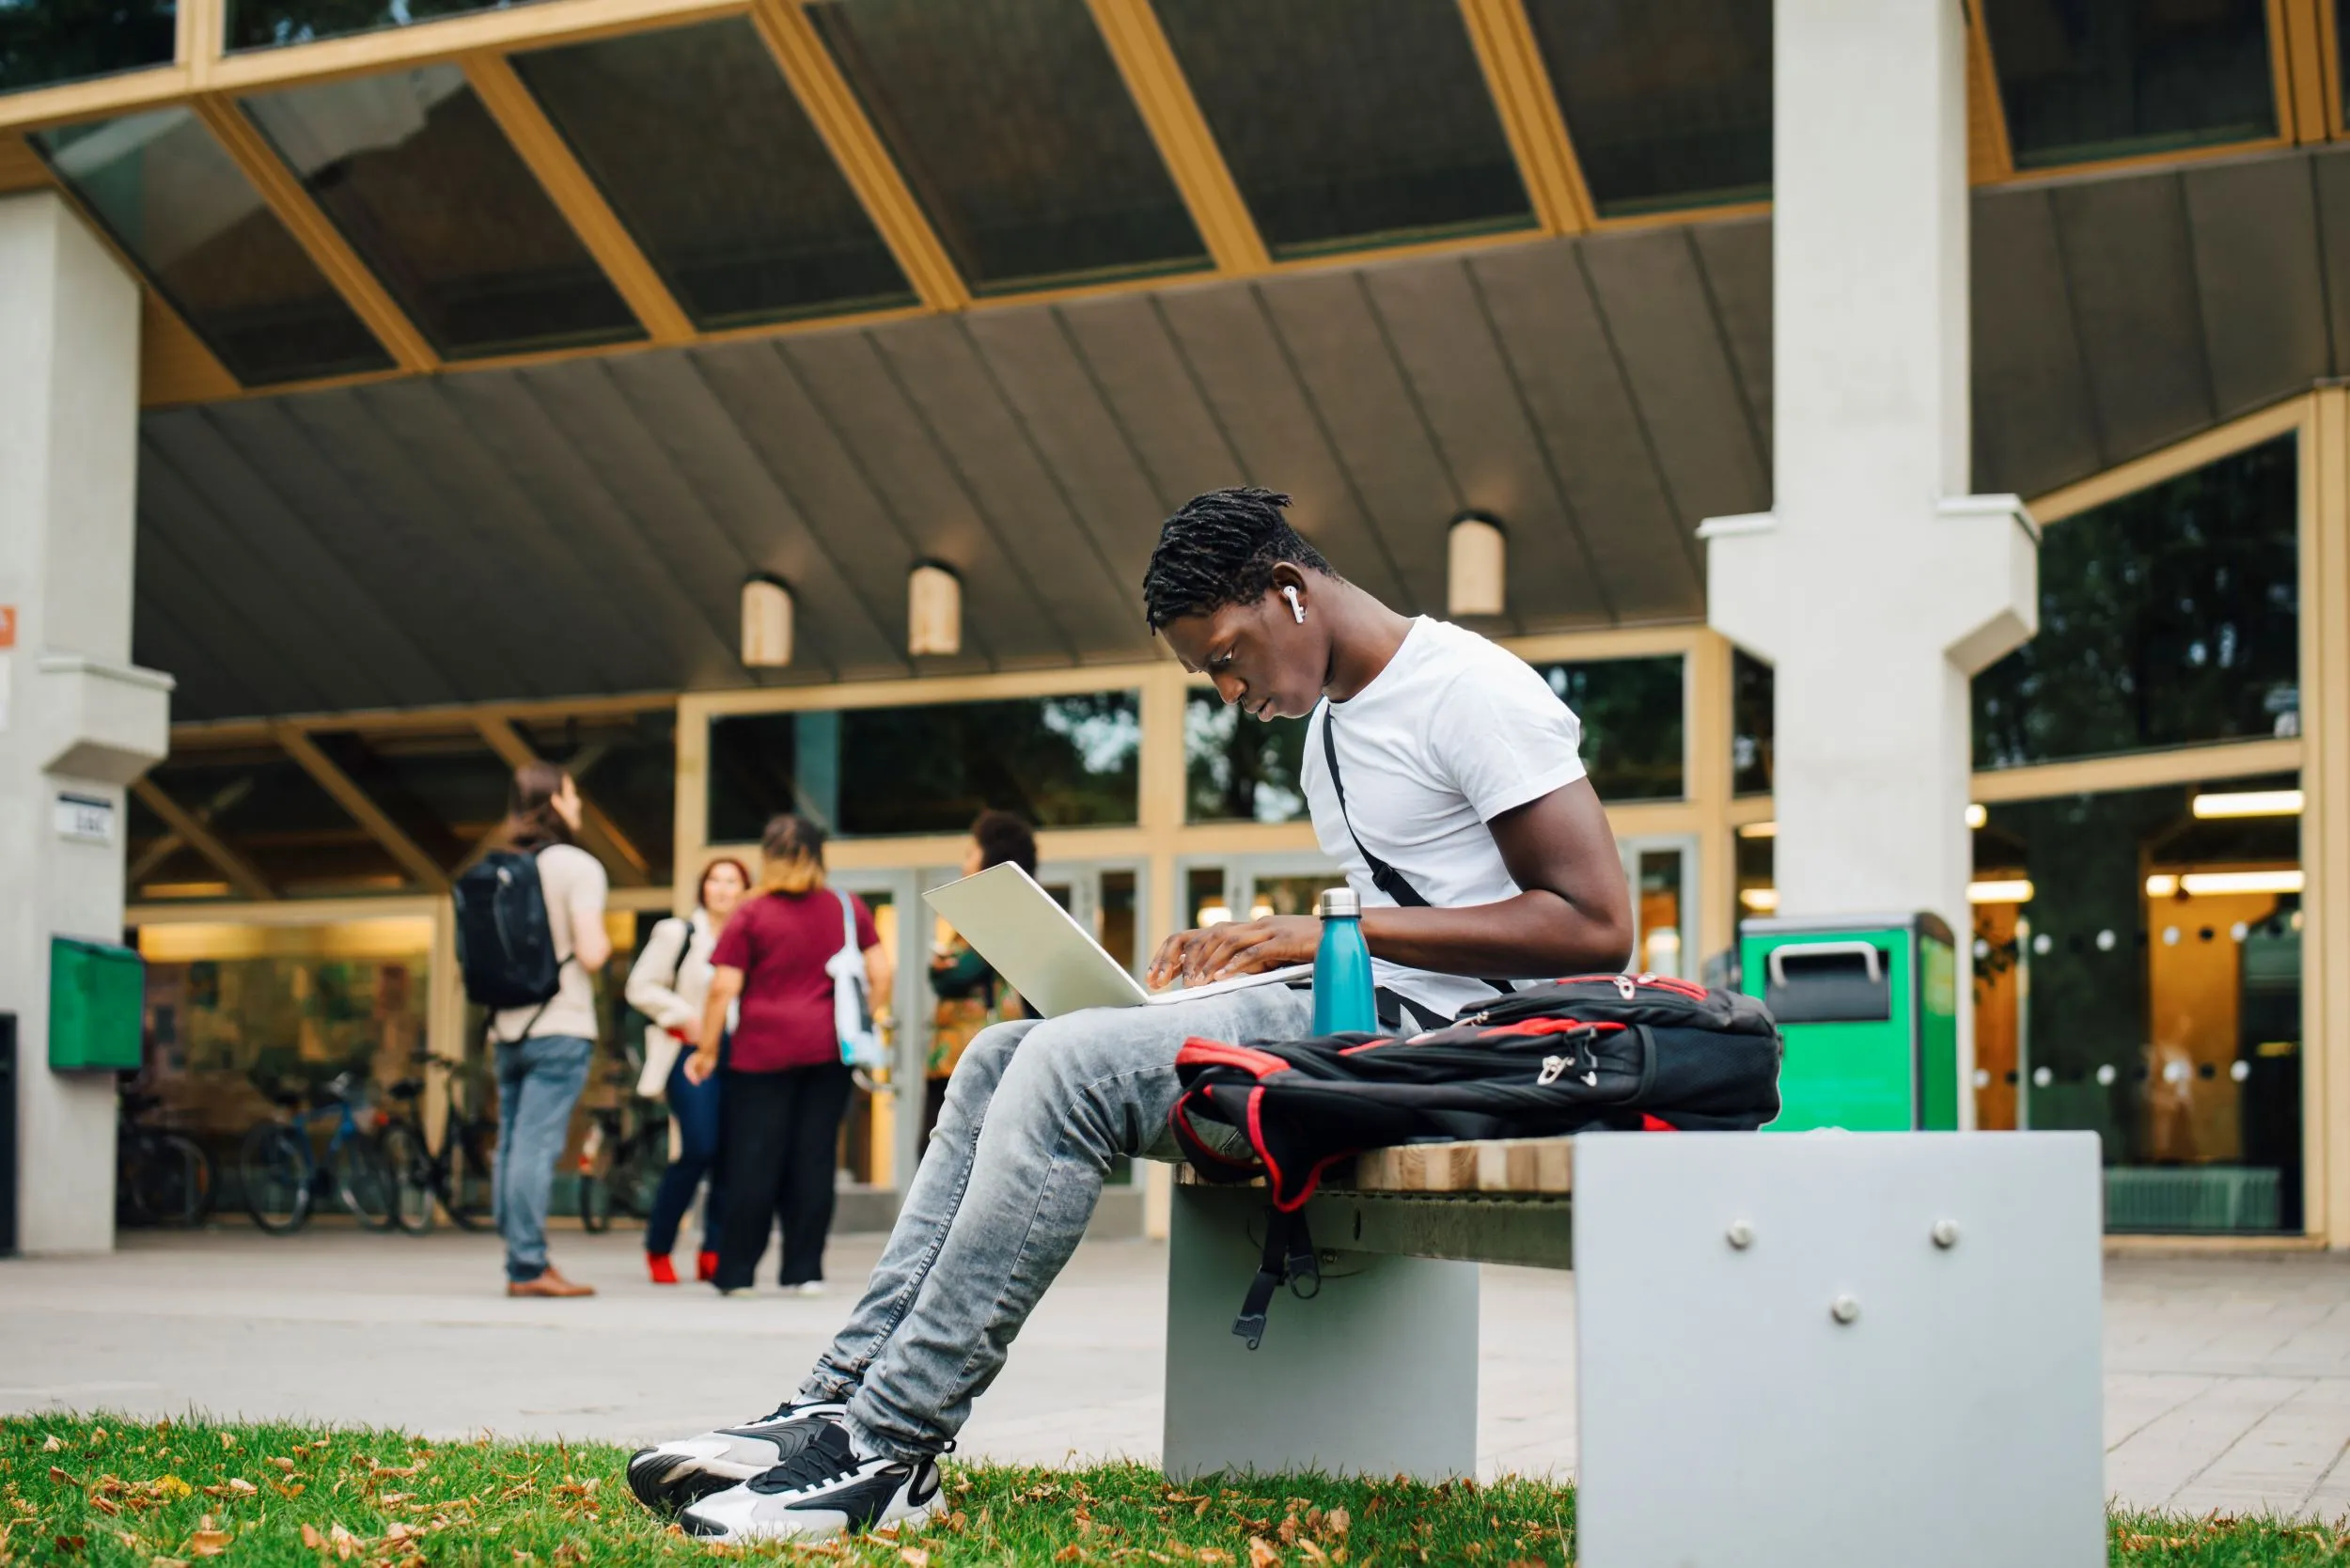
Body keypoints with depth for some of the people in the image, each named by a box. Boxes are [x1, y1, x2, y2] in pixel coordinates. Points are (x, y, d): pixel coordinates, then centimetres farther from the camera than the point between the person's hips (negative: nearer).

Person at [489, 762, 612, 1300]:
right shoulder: (577, 866, -8)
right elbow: (590, 953, -15)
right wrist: (605, 941, 5)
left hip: (507, 1028, 7)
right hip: (559, 1030, -7)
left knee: (510, 1145, 8)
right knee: (537, 1147, -9)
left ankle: (521, 1263, 12)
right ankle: (530, 1266, -10)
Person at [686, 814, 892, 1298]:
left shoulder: (751, 915, -2)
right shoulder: (848, 908, 7)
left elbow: (722, 989, -5)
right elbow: (881, 974, 3)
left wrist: (706, 1051, 3)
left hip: (763, 1050, -2)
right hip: (829, 1049, 2)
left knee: (754, 1160, 3)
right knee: (814, 1158, 6)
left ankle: (737, 1271, 6)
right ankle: (805, 1269, 6)